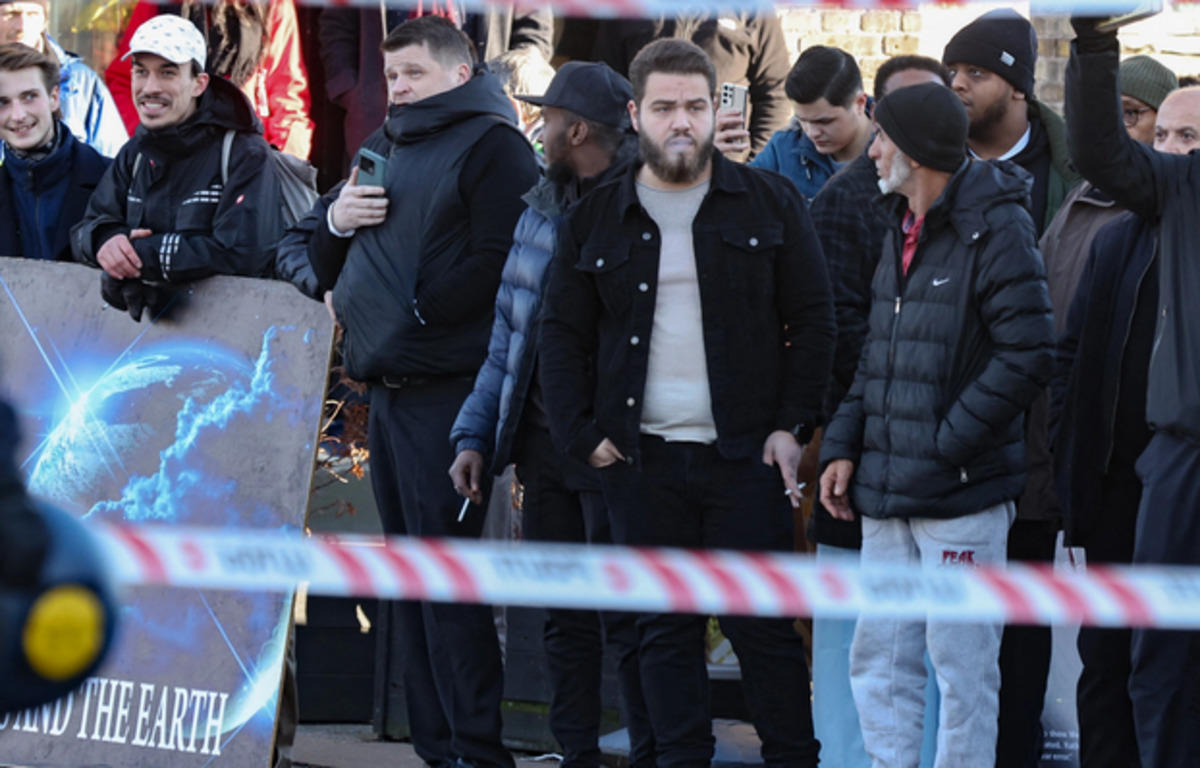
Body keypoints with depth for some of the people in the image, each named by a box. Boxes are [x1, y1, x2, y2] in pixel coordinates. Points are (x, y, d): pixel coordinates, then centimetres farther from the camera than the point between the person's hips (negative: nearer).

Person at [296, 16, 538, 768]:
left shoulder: (491, 145, -5)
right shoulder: (384, 147, 20)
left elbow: (498, 262, -15)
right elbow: (320, 256, 24)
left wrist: (413, 316, -14)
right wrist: (335, 220, 2)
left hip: (448, 387, -9)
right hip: (389, 387, 9)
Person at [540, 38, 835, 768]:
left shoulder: (770, 204, 4)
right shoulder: (596, 220, 9)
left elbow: (813, 321, 3)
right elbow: (564, 336, 10)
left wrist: (793, 426, -5)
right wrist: (582, 434, -1)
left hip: (745, 455, -2)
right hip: (642, 460, 2)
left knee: (763, 623, -1)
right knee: (667, 627, 6)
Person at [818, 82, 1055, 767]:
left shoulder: (996, 227, -11)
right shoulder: (902, 227, 15)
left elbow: (1027, 358, -17)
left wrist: (943, 446, -16)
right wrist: (844, 444, 10)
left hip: (962, 492, -8)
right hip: (888, 493, 8)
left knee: (963, 668, -3)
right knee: (879, 661, 9)